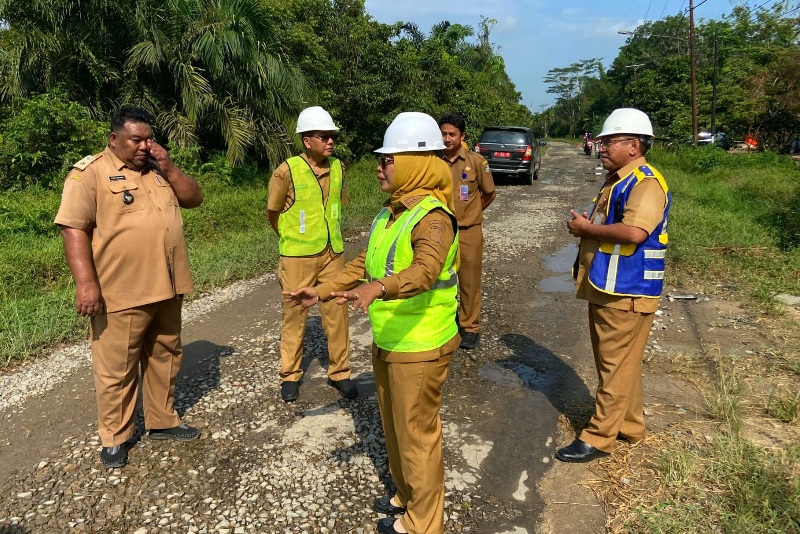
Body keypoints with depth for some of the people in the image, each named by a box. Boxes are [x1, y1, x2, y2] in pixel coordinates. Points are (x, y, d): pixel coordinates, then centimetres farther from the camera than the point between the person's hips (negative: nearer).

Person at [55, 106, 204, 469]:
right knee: (117, 368, 4)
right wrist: (86, 282, -21)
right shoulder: (89, 172, -8)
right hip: (121, 292, -6)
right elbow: (73, 228, -14)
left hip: (166, 288, 7)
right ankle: (114, 438, 20)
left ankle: (162, 422, 32)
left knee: (165, 357, 17)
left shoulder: (158, 170, 14)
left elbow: (194, 198, 10)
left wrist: (168, 167, -4)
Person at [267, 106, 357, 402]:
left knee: (337, 313, 9)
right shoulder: (287, 171, -13)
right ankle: (290, 375, 25)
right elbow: (273, 213, 0)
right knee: (295, 315, 9)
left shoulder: (338, 167, 0)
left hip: (333, 253, 4)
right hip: (298, 256, -4)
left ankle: (339, 372, 24)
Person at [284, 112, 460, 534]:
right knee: (394, 426, 23)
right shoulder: (389, 212, 9)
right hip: (387, 340, 9)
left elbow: (425, 270, -40)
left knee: (417, 434, 6)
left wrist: (377, 288, -56)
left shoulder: (433, 216, -22)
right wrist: (321, 291, 12)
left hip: (419, 347, -9)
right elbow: (363, 264, 16)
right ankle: (406, 496, 45)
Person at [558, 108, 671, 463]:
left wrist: (587, 228, -18)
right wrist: (586, 226, 3)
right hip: (607, 288, 10)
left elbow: (634, 232, -32)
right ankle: (629, 425, 33)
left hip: (626, 292, -10)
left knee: (616, 366, 0)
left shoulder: (646, 182, -17)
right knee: (616, 363, 19)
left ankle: (598, 437, 9)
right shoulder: (617, 180, 15)